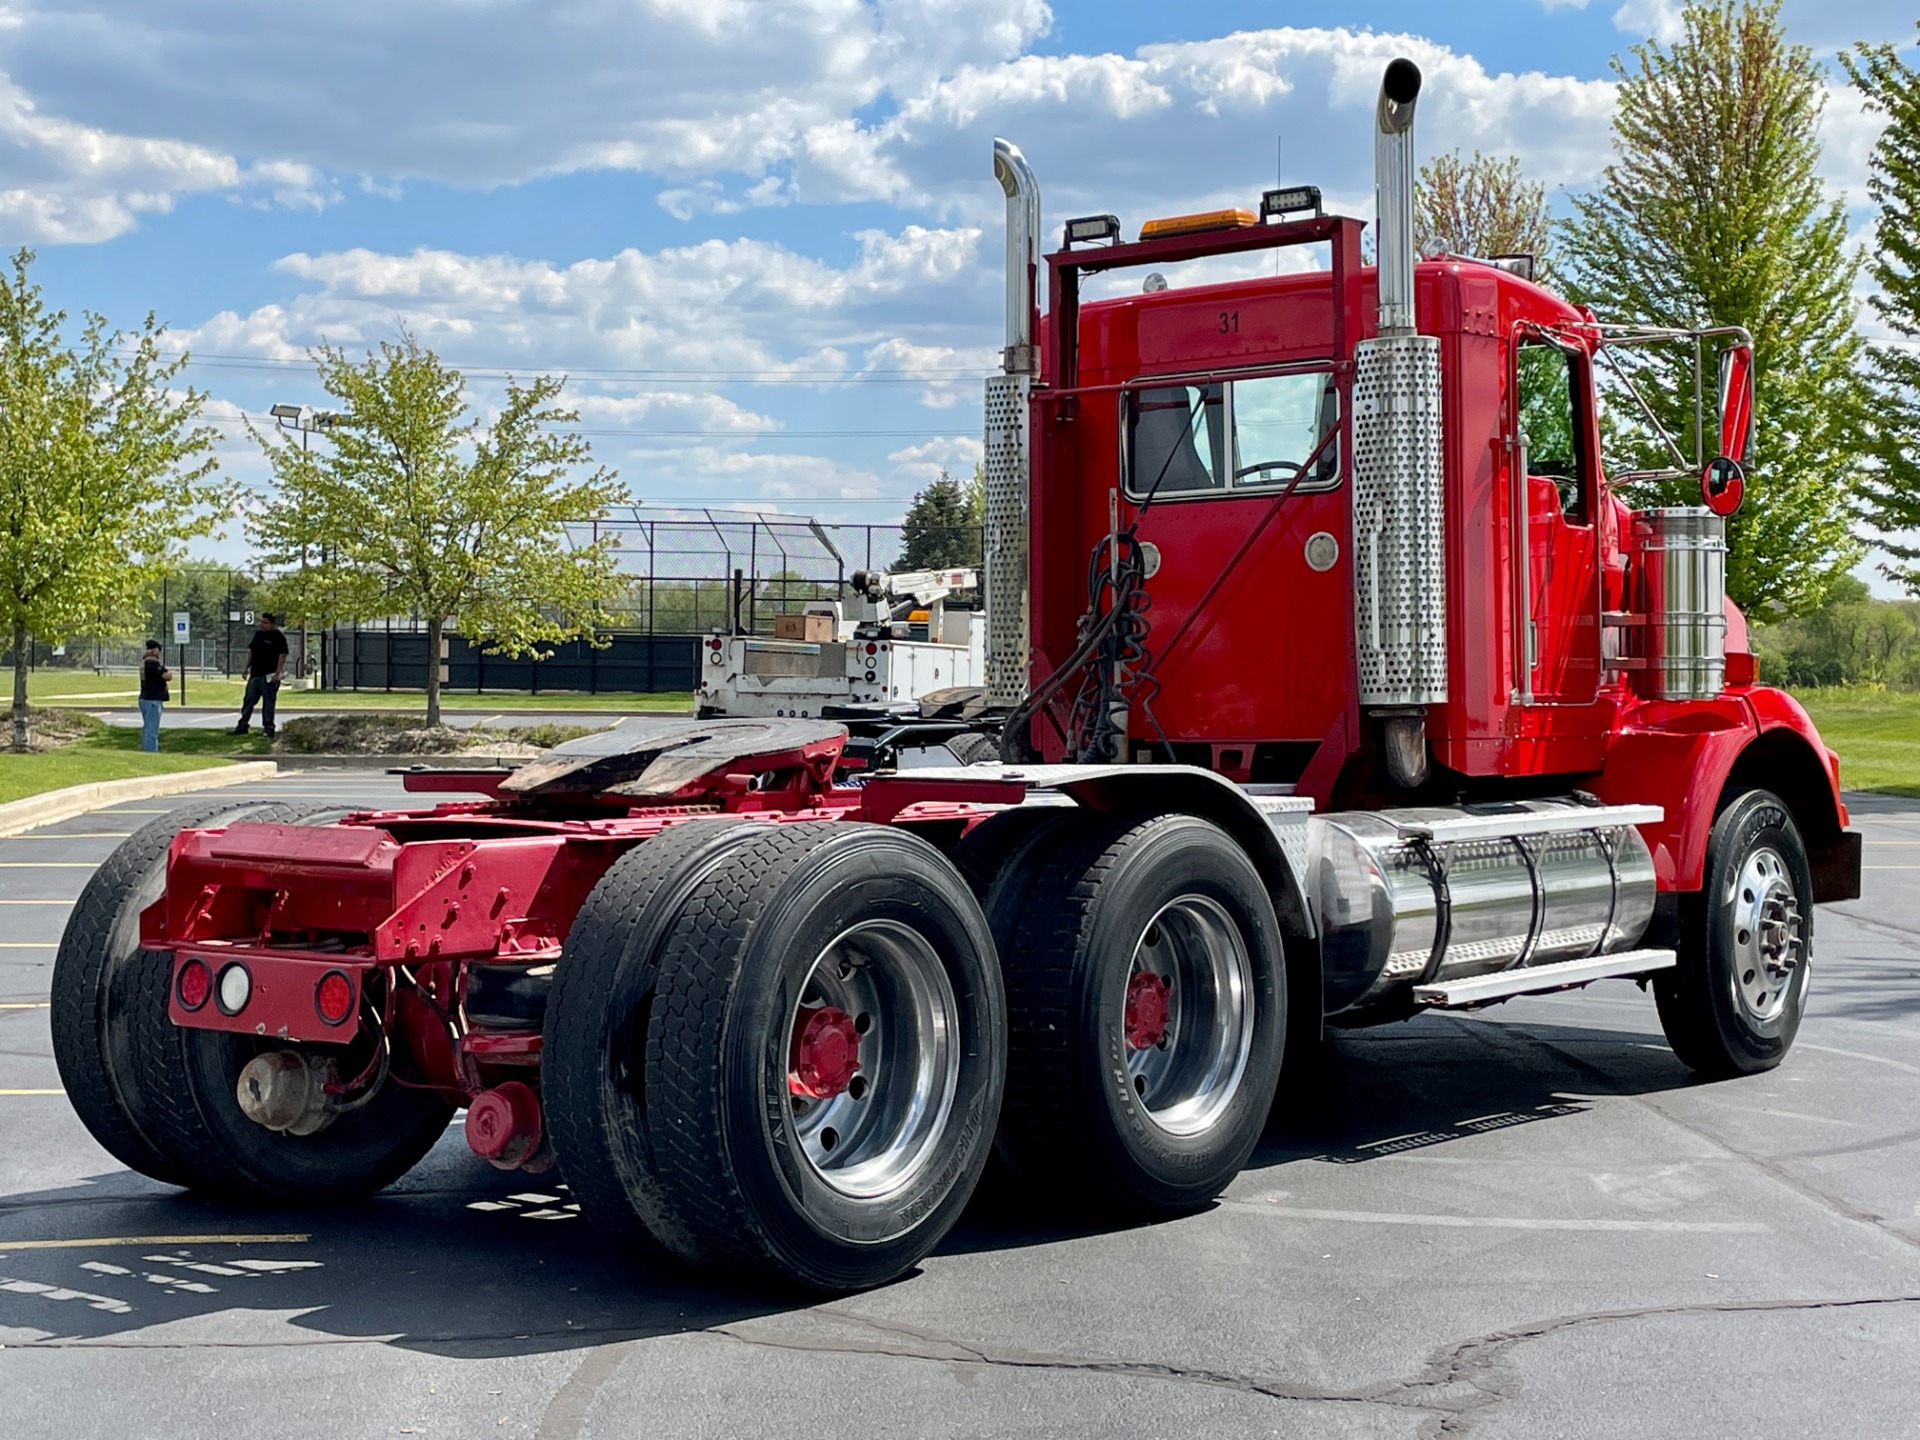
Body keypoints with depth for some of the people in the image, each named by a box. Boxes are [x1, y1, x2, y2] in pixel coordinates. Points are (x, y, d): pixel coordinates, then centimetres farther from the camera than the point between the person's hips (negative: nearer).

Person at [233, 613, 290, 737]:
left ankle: (268, 727, 5)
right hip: (255, 674, 7)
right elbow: (251, 651, 21)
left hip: (269, 676, -7)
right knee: (248, 700, 9)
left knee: (268, 703, -2)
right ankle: (242, 726, 15)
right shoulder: (258, 634, 14)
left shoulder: (278, 638, -8)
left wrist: (277, 673, -18)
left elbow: (282, 655, -12)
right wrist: (246, 667, 15)